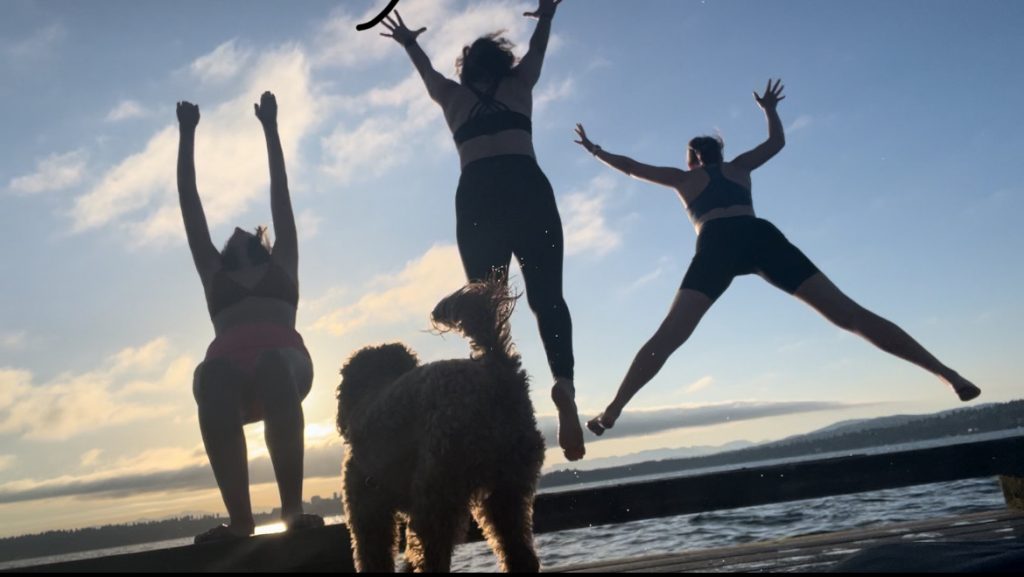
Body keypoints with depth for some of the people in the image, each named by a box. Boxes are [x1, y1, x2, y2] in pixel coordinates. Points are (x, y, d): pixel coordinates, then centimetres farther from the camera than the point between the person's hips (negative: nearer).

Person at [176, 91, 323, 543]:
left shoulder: (282, 264, 32)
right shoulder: (214, 273, 34)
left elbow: (280, 193, 34)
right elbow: (190, 204, 36)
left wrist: (270, 127, 39)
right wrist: (187, 134, 41)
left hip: (285, 364, -1)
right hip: (234, 374, 1)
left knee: (271, 366, -37)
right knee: (212, 375, -35)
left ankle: (293, 509, -37)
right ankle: (239, 518, -37)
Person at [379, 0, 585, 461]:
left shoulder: (454, 95, 26)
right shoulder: (519, 84, 24)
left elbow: (427, 69, 47)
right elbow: (537, 50, 44)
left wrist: (408, 43, 67)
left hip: (477, 196, 1)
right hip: (528, 189, -1)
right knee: (546, 293, -6)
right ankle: (563, 379, -31)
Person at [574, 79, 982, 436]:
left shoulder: (684, 177, 31)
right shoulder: (738, 167, 35)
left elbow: (632, 167, 41)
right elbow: (777, 141, 52)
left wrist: (595, 151, 57)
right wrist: (769, 108, 68)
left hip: (718, 245, -2)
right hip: (761, 235, 2)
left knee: (667, 337, -7)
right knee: (848, 313, -3)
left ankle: (611, 413, -18)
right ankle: (945, 372, -10)